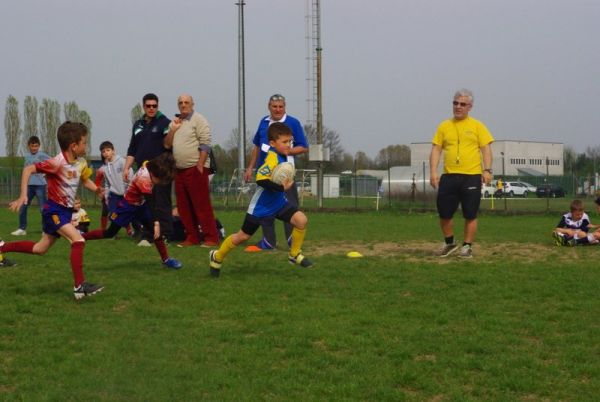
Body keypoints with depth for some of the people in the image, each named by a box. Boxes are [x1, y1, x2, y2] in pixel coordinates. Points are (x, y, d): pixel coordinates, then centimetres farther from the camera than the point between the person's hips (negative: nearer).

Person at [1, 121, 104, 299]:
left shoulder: (81, 163, -1)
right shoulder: (58, 162, -24)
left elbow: (85, 180, 19)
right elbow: (28, 169, -22)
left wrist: (97, 190, 1)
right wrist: (23, 196, -28)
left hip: (66, 210, 9)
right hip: (54, 210, -9)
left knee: (40, 249, 18)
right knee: (78, 240, -23)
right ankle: (80, 286, -22)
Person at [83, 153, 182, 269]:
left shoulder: (148, 165, -13)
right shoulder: (144, 179, -34)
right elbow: (150, 203, -37)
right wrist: (155, 223, -40)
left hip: (140, 204, 8)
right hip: (128, 206, -8)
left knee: (157, 229, -5)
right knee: (109, 233, -1)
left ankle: (166, 259, -1)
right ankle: (81, 238, 13)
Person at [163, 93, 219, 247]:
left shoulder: (198, 120, -4)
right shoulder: (175, 122, 17)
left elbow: (205, 144, -11)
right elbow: (167, 145, 13)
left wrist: (200, 166, -17)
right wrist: (173, 129, -1)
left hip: (195, 169, -7)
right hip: (180, 170, 7)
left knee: (201, 205, -8)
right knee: (183, 206, 8)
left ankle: (211, 238, -4)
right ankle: (192, 237, 15)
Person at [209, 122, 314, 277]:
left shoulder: (281, 155, 0)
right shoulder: (273, 158, -26)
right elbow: (261, 179, -39)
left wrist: (286, 183, 5)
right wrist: (282, 187, -31)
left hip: (279, 202, 7)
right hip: (261, 206, -7)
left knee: (301, 220, -12)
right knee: (242, 236, 5)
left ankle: (295, 255, 6)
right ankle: (217, 257, 28)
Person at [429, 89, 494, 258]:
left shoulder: (477, 126, 5)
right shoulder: (444, 126, 10)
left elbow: (486, 149, 0)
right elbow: (436, 150, 8)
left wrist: (487, 170, -12)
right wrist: (433, 171, -3)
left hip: (471, 176, -2)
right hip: (449, 176, 2)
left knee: (470, 215, 1)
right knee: (444, 213, 2)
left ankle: (467, 246, 14)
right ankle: (449, 243, 22)